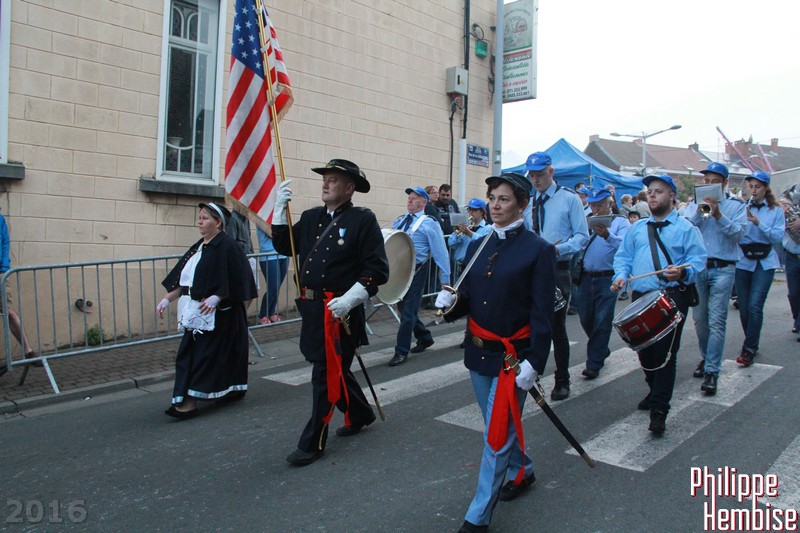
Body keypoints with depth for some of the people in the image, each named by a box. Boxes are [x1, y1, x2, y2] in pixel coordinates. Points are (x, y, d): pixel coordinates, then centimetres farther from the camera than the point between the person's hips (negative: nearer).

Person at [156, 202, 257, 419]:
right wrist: (167, 298, 7)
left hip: (217, 313, -8)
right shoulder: (199, 247, 13)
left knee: (201, 354, -7)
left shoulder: (226, 246, -13)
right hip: (197, 312, 8)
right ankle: (234, 390, 28)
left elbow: (235, 281, -18)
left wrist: (216, 297, -29)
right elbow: (183, 281, 16)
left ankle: (190, 402, -3)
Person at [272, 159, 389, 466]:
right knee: (334, 369, 19)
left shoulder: (363, 220, -8)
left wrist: (350, 299, -22)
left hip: (340, 311, -7)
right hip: (311, 307, 7)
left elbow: (377, 269, -12)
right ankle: (360, 414, 42)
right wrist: (281, 208, 1)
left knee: (327, 375, 0)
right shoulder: (311, 217, 11)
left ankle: (313, 442, 13)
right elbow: (284, 246, 11)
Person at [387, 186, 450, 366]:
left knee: (407, 311, -3)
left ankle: (401, 351, 7)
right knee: (404, 308, 15)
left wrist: (445, 280, -7)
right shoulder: (398, 221, 12)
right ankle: (425, 338, 35)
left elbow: (440, 253, -6)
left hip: (416, 271, -6)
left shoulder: (429, 224, -6)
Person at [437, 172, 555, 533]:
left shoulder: (539, 250, -10)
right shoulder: (477, 247, 7)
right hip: (479, 353, 6)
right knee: (499, 424, 22)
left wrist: (534, 363, -18)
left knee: (497, 435, 0)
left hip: (513, 357, -6)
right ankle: (522, 471, 49)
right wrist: (450, 303, -13)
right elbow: (468, 301, 9)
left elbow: (542, 313, -13)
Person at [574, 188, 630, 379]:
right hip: (584, 277, 4)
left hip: (607, 279, -4)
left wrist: (608, 235, -36)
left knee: (601, 323, -2)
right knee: (586, 320, 12)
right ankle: (602, 350, 36)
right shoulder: (586, 221, 15)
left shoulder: (621, 222, 2)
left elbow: (624, 244, -18)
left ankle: (594, 364, 8)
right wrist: (586, 229, -16)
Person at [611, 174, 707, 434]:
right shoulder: (636, 228, 17)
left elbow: (698, 260, -4)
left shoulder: (685, 228, 3)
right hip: (640, 298, 5)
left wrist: (683, 271, -25)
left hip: (672, 298, -5)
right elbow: (623, 256, 16)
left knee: (665, 354, -7)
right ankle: (655, 391, 36)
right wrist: (621, 275, -4)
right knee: (644, 351, 14)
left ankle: (659, 409, -2)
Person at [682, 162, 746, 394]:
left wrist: (718, 214, -19)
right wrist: (699, 211, -13)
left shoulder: (736, 205, 4)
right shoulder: (694, 204, 11)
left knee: (716, 321, -9)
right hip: (697, 267, 3)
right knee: (699, 318, 11)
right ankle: (707, 357, 30)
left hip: (722, 269, -3)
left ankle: (712, 371, -7)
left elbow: (738, 233, -9)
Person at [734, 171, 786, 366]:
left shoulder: (776, 211, 5)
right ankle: (752, 344, 23)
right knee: (744, 308, 5)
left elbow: (778, 237, -7)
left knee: (755, 306, -13)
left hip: (765, 263, -2)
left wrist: (759, 223, -18)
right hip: (743, 262, 2)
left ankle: (748, 349, -9)